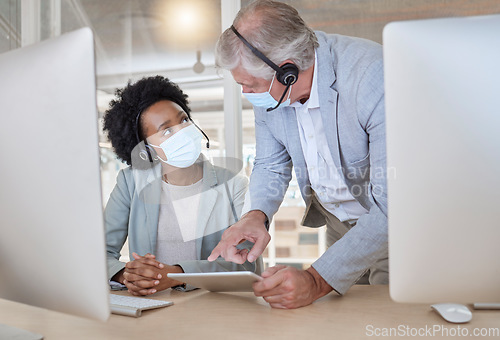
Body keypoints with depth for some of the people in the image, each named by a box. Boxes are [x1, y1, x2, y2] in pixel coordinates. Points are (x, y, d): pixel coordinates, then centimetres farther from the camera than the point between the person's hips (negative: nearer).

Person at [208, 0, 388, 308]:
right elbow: (272, 165, 0)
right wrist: (255, 215, -22)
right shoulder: (268, 90, -15)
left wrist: (318, 280, -45)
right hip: (338, 222, 5)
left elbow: (394, 204, -38)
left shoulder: (376, 76, -35)